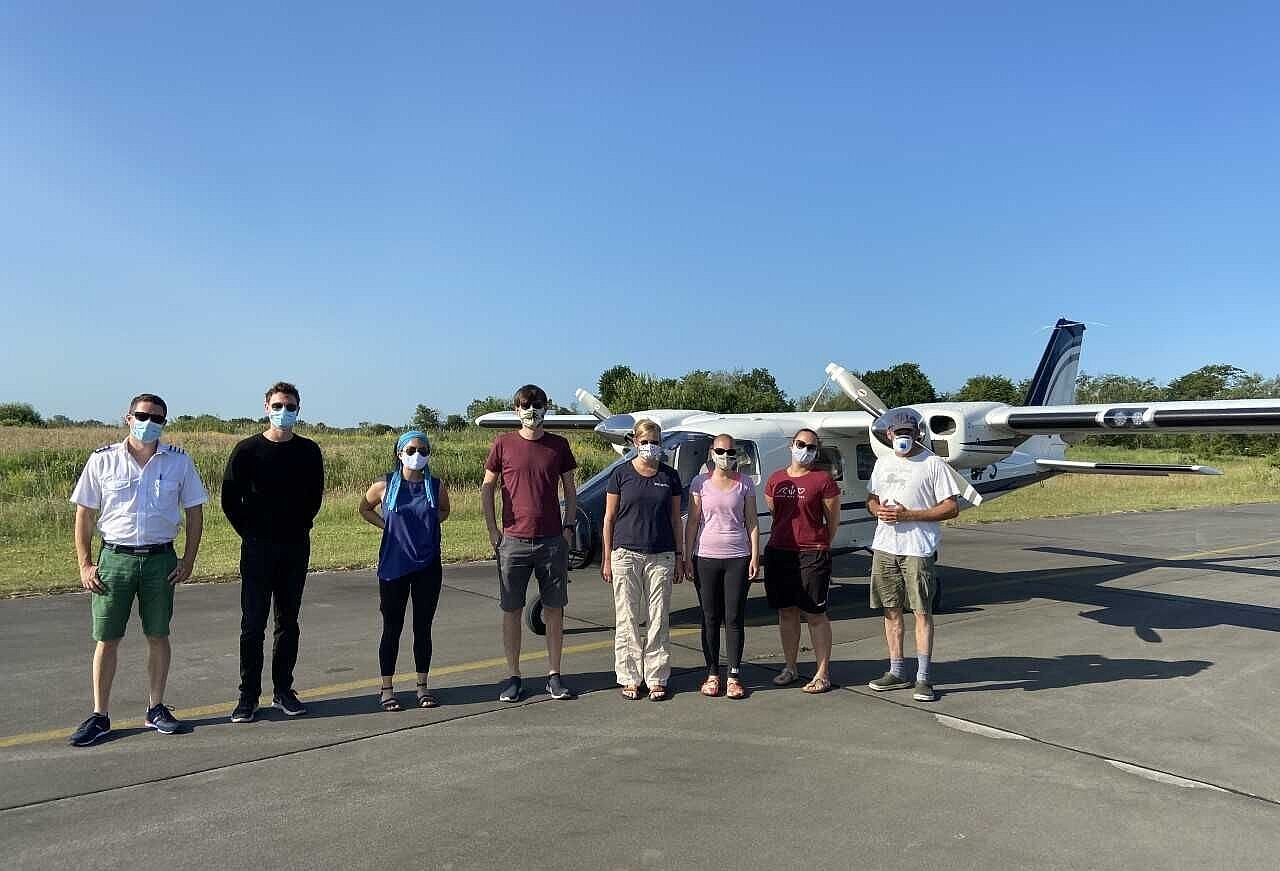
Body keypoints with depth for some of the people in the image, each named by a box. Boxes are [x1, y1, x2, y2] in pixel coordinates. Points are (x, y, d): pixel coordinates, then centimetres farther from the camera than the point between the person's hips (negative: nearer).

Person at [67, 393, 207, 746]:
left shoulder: (179, 461, 1)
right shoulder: (102, 460, -1)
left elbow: (194, 512, 7)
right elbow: (84, 514, 4)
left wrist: (188, 560, 0)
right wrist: (85, 565, -2)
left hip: (160, 559, 1)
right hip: (115, 557, -1)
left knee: (158, 636, 8)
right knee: (106, 639, 3)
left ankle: (156, 709, 21)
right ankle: (99, 716, 15)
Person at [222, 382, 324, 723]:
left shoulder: (309, 451, 4)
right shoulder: (247, 450, -3)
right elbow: (230, 499, 1)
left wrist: (299, 528, 7)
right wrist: (250, 532, -1)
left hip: (296, 547, 2)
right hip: (258, 548, -2)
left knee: (288, 623, 9)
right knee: (253, 624, 1)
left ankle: (283, 690, 19)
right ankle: (248, 696, 9)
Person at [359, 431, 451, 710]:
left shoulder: (436, 486, -1)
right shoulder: (384, 486, -5)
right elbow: (365, 509, 12)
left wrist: (427, 524, -1)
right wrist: (388, 526, -1)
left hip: (428, 567, 1)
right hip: (393, 566, -1)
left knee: (423, 627, 8)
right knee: (392, 628, 6)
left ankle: (422, 686, 20)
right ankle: (387, 688, 17)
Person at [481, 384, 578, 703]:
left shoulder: (558, 445, 6)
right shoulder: (503, 444, 1)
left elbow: (570, 490, 13)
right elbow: (486, 488, 6)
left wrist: (568, 528, 3)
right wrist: (493, 531, 0)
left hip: (552, 541, 1)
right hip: (513, 541, -1)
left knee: (554, 609, 6)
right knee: (511, 610, 5)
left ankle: (554, 675, 17)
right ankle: (514, 677, 16)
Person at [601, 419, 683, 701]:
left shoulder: (670, 476, 7)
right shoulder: (621, 474, 1)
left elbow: (675, 519, 11)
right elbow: (609, 517, 4)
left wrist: (678, 558, 7)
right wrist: (607, 559, 0)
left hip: (661, 556, 2)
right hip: (626, 554, -1)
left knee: (659, 619, 4)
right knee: (627, 620, 3)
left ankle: (656, 678, 14)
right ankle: (629, 678, 14)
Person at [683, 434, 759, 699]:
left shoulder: (745, 484, 5)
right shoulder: (700, 483, 4)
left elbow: (752, 523, 6)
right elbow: (692, 522, 4)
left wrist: (755, 556, -2)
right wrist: (687, 557, 0)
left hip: (737, 558, 0)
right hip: (706, 557, 0)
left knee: (734, 618, 2)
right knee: (710, 618, 6)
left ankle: (734, 676, 10)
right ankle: (712, 674, 16)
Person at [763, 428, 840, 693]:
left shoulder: (823, 480, -5)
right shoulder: (775, 479, 9)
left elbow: (833, 521, 1)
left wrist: (820, 547, 7)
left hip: (813, 555, -5)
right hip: (778, 552, 5)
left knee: (815, 614, 0)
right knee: (786, 612, 12)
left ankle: (823, 673, 9)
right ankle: (791, 667, 25)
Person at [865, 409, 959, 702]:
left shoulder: (933, 464, -6)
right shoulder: (883, 463, 13)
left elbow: (952, 508, -10)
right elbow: (871, 500, 21)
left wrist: (907, 515, -16)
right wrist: (880, 510, -5)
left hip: (918, 548, -6)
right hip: (884, 546, 6)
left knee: (922, 611, -3)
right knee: (891, 610, 11)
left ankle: (923, 678, 4)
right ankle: (897, 672, 21)